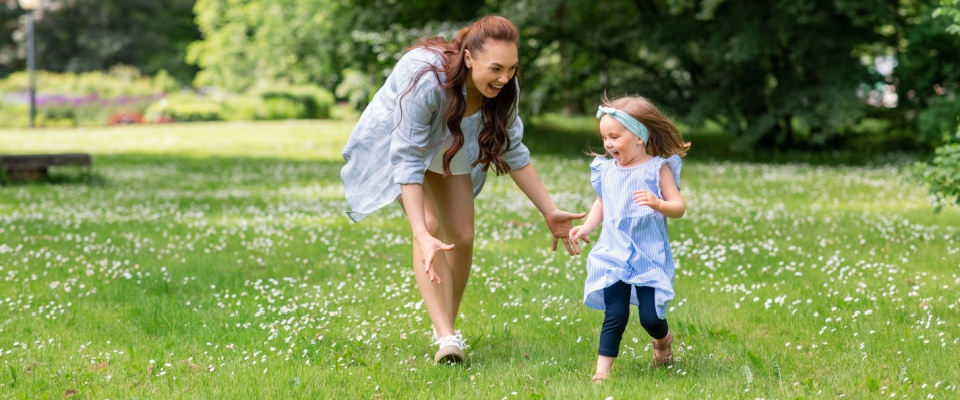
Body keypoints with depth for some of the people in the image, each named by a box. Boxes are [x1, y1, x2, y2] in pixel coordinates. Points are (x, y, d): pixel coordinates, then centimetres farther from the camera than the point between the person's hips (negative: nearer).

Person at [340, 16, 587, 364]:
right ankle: (446, 338, -29)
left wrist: (550, 212, -11)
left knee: (462, 237, 0)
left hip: (451, 147, 5)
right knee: (431, 226, -24)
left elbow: (513, 152, -10)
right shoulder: (425, 79, -43)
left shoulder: (504, 87, -25)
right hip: (396, 142, -5)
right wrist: (421, 236, -47)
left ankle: (446, 327, 21)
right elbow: (408, 161, -40)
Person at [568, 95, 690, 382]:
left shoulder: (658, 168, -7)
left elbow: (678, 207, -9)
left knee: (650, 317, -3)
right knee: (614, 316, -3)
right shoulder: (606, 170, 5)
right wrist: (586, 227, 6)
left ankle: (663, 339, 31)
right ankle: (602, 370, 1)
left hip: (649, 258, -3)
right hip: (614, 256, 3)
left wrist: (658, 203, -29)